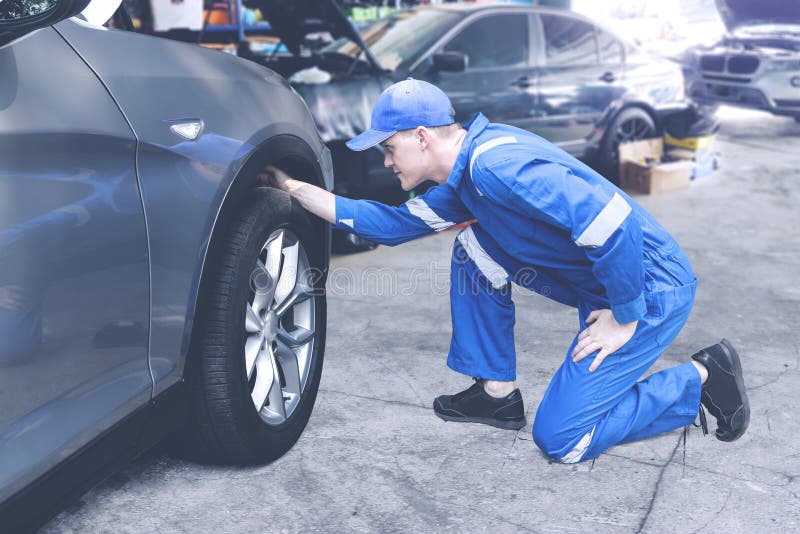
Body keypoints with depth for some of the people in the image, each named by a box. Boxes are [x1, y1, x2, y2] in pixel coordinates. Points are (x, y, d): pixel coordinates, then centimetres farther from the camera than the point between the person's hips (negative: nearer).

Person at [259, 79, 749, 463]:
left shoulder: (495, 163, -25)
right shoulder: (462, 183, 6)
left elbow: (611, 220, -32)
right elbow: (389, 223, 14)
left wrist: (624, 318, -20)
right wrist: (293, 187, 15)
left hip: (651, 287, -9)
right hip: (600, 287, 9)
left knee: (559, 440, -4)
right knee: (474, 248, 6)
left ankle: (701, 380, 6)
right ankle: (498, 393, 14)